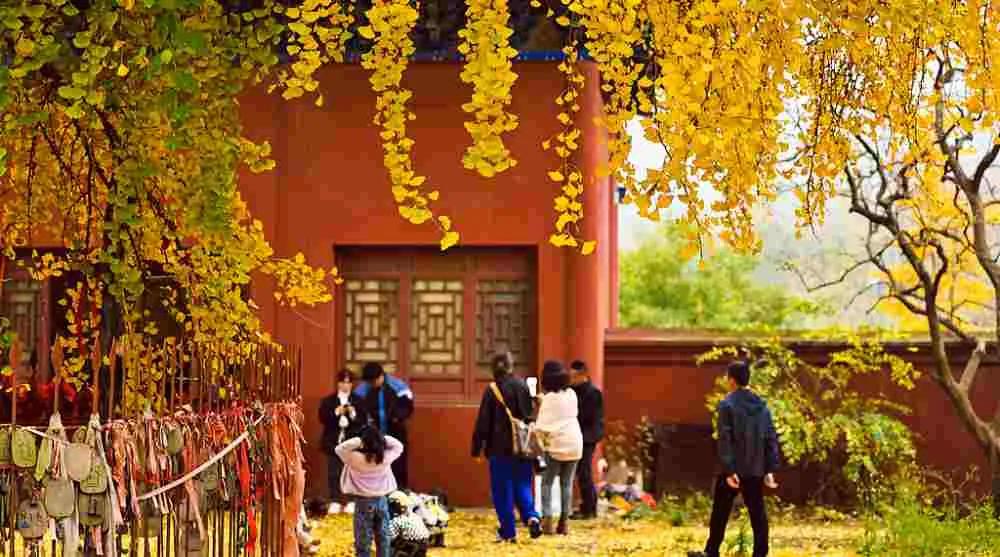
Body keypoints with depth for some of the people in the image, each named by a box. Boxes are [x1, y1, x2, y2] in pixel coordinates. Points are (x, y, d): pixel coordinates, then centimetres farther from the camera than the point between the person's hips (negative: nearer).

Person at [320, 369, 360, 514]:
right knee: (334, 473, 0)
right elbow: (322, 418, -4)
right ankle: (335, 501, 7)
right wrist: (336, 413, -17)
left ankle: (351, 502, 5)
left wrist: (353, 414, -17)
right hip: (334, 441, 1)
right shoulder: (328, 401, 8)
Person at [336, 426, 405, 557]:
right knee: (383, 539, 14)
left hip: (363, 502, -3)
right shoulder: (386, 457, -9)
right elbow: (399, 446, 10)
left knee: (363, 542, 6)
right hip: (381, 501, 3)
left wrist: (357, 441, -11)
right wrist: (382, 438, -1)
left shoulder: (356, 459, -19)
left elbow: (339, 449, -6)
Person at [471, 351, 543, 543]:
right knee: (522, 485, 14)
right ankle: (531, 517, -10)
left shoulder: (492, 390, -9)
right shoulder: (523, 386, 3)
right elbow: (530, 415, 9)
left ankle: (508, 531, 6)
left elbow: (483, 421, -8)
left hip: (500, 447, -3)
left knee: (502, 490, 5)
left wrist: (477, 448, -2)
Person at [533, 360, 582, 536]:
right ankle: (564, 522, 8)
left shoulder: (549, 398, -10)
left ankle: (547, 520, -7)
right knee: (567, 483, 10)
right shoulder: (572, 394, 6)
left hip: (556, 444, -5)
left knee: (547, 483, 3)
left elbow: (542, 426, -15)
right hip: (575, 444, 5)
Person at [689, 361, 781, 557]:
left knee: (720, 512, 9)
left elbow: (725, 440, -16)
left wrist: (729, 470, -16)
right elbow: (771, 439, 5)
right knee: (757, 513, 5)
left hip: (733, 470, -4)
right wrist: (769, 470, 6)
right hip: (756, 470, 4)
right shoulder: (762, 405, 6)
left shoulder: (727, 404, -10)